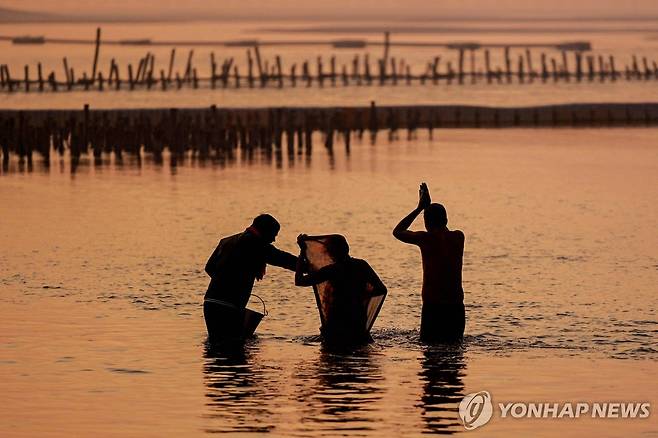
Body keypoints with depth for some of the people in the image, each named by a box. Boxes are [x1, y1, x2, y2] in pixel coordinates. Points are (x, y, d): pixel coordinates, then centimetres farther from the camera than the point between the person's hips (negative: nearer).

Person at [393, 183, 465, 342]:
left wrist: (420, 208, 11)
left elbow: (397, 232, 9)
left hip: (433, 305, -5)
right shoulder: (458, 237, 5)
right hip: (456, 305, 5)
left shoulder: (427, 238, -8)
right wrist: (429, 207, 29)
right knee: (455, 344, 12)